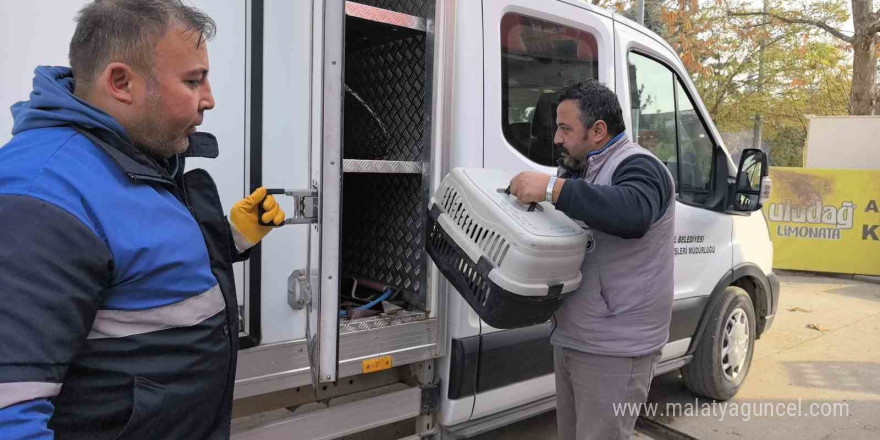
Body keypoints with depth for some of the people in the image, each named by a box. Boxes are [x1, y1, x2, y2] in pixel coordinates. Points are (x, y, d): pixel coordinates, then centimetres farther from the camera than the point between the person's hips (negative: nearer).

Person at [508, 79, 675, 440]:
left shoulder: (638, 167, -15)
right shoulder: (583, 169, 15)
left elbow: (632, 214, -38)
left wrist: (552, 187, -38)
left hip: (613, 349, -9)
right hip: (570, 339, 9)